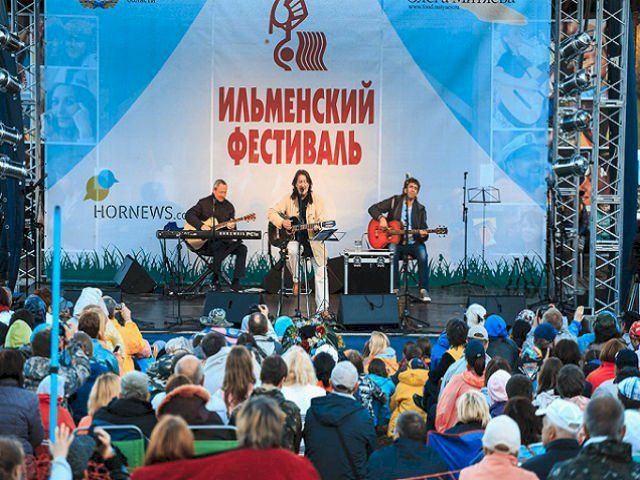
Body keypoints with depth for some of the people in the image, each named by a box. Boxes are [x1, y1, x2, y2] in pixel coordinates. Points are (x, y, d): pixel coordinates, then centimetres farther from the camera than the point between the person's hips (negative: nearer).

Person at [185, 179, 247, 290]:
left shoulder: (229, 206, 13)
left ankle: (236, 282, -19)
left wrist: (232, 227, -10)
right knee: (219, 247, -36)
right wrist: (201, 226, -19)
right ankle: (216, 281, -24)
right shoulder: (204, 203, 1)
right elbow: (188, 215, -7)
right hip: (205, 242, -5)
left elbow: (232, 225, 16)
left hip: (223, 240, 5)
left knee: (242, 248, -17)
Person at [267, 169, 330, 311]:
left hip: (313, 240, 0)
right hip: (294, 238, 0)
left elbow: (323, 220, -6)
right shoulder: (289, 199, 5)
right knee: (292, 251, -36)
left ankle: (322, 309, -8)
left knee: (321, 273, -9)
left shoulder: (317, 199, 2)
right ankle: (296, 280, -10)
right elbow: (271, 212, 5)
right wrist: (282, 222, -13)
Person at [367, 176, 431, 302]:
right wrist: (381, 218, -13)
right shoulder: (395, 201, 7)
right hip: (395, 240, -1)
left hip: (413, 243, 1)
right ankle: (394, 290, -29)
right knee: (392, 252, -35)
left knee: (423, 255, -30)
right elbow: (373, 209, 7)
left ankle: (423, 291, -27)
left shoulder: (420, 209, 10)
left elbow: (423, 230, 6)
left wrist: (423, 235, -18)